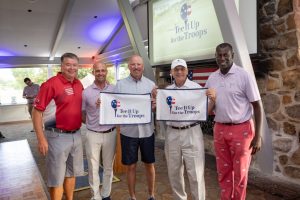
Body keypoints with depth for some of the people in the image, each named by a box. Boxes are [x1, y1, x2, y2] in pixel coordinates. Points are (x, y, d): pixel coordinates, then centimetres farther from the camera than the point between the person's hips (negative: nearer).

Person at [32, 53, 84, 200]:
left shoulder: (79, 84, 5)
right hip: (58, 136, -6)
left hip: (76, 135, 7)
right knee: (57, 178, 7)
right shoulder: (51, 84, -14)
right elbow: (37, 111, -14)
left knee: (71, 173, 21)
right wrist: (41, 139, -17)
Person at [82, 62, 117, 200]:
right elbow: (82, 115, 5)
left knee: (108, 167, 15)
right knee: (93, 168, 9)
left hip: (110, 134, 2)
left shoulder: (114, 90, -1)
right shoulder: (86, 92, -4)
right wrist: (93, 124, -2)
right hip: (93, 135, -1)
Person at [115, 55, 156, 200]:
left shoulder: (151, 84, 5)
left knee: (149, 165, 13)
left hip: (147, 131, 1)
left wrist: (155, 105, -15)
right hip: (128, 131, -1)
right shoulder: (120, 84, 1)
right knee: (130, 166, 10)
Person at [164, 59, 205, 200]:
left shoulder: (196, 87, -1)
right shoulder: (166, 90, 10)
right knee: (174, 172, 15)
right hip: (172, 134, 4)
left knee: (195, 173, 0)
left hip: (191, 133, -4)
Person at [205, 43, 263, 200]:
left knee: (239, 173, 8)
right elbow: (208, 109, 13)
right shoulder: (212, 78, 5)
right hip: (219, 129, 4)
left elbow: (257, 106, -7)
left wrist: (257, 136, -10)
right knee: (223, 171, 14)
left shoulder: (244, 76, -9)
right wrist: (210, 101, -11)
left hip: (241, 130, -4)